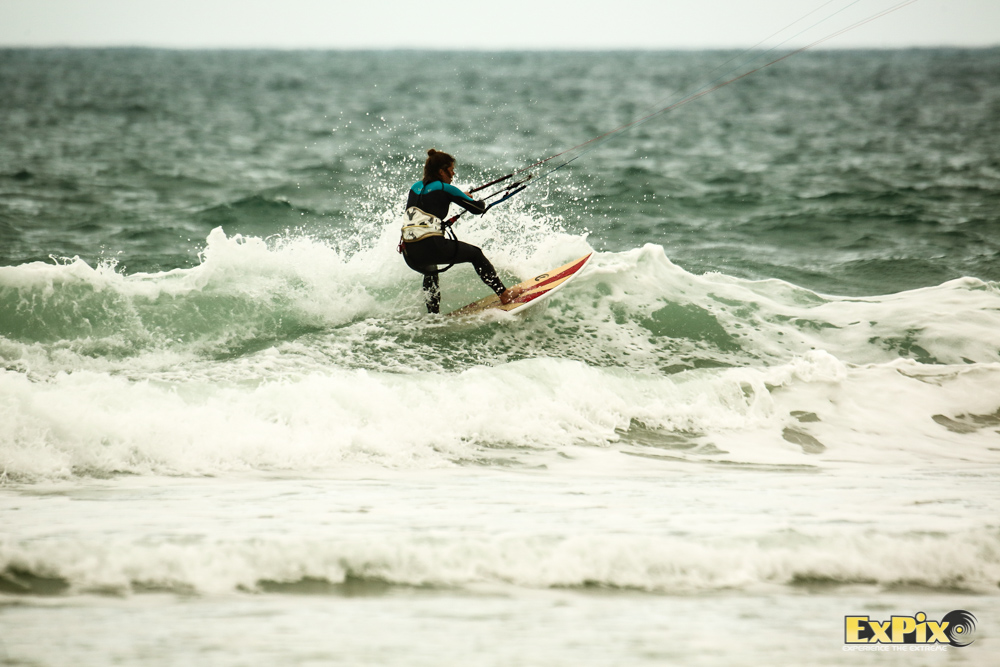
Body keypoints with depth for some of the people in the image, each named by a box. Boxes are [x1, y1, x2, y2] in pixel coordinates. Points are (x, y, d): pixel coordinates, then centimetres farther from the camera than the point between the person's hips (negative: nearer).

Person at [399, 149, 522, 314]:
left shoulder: (415, 187, 17)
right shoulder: (444, 189, 1)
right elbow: (478, 209, 5)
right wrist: (480, 202, 30)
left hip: (409, 253, 6)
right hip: (431, 246, -6)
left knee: (430, 272, 39)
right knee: (475, 254, 16)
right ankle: (504, 294, 19)